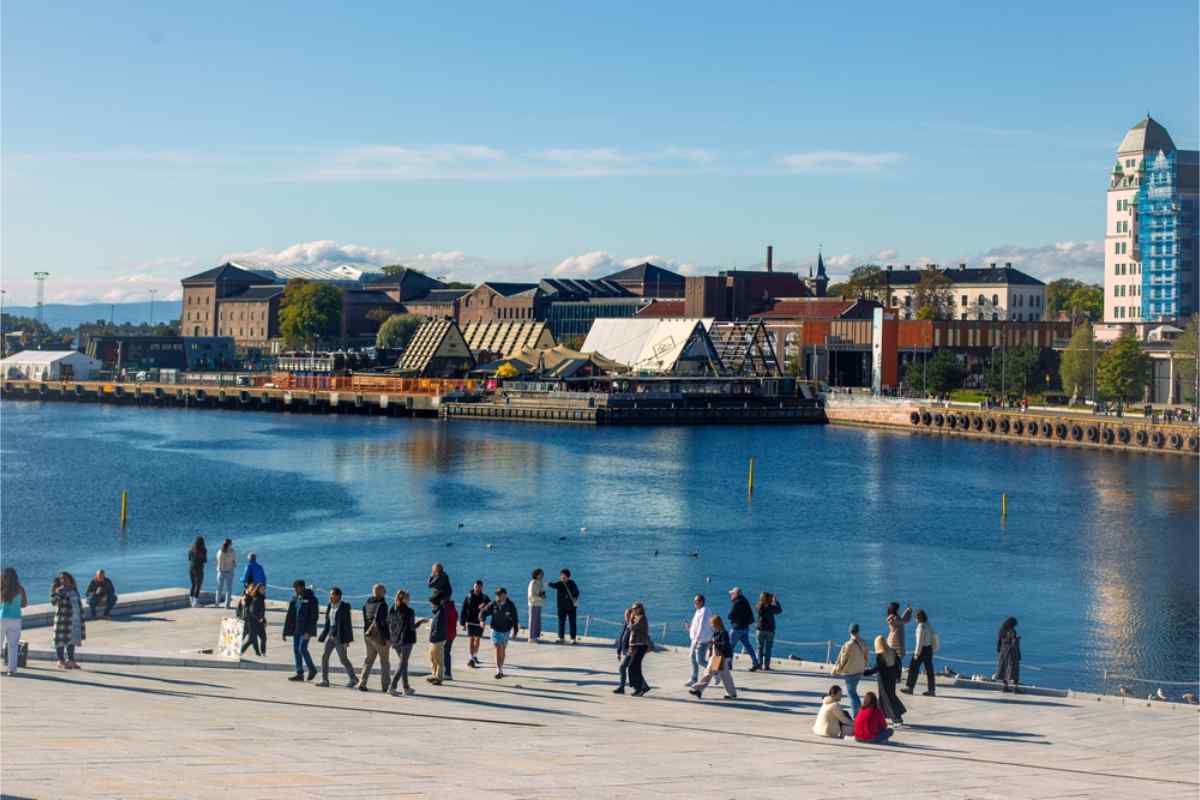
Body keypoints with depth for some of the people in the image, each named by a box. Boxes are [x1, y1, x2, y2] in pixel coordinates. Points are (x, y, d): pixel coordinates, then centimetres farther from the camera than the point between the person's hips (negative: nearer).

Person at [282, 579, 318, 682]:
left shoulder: (311, 599, -9)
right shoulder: (294, 598, 10)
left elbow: (314, 616, -13)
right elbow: (290, 615, 13)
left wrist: (309, 631, -20)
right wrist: (285, 631, 10)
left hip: (306, 629, -7)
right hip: (296, 629, 7)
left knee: (302, 649, -13)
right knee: (296, 650, 5)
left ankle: (312, 669, 4)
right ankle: (299, 674, 10)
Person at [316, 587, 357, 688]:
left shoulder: (344, 607, -11)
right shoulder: (330, 607, 10)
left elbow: (348, 623, -12)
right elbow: (328, 623, 15)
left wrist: (347, 640, -16)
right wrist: (322, 637, 14)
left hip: (340, 637, -7)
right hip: (330, 635, 7)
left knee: (343, 659, -2)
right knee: (324, 656, -2)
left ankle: (353, 679, 12)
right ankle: (324, 680, 1)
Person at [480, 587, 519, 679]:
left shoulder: (510, 605, -7)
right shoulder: (493, 604, -7)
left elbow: (515, 619, -1)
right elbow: (483, 613, -4)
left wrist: (515, 631, 0)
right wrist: (482, 620, -24)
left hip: (506, 631, 1)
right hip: (496, 630, -1)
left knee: (503, 650, 12)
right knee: (498, 649, -13)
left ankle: (501, 669, 28)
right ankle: (499, 671, -16)